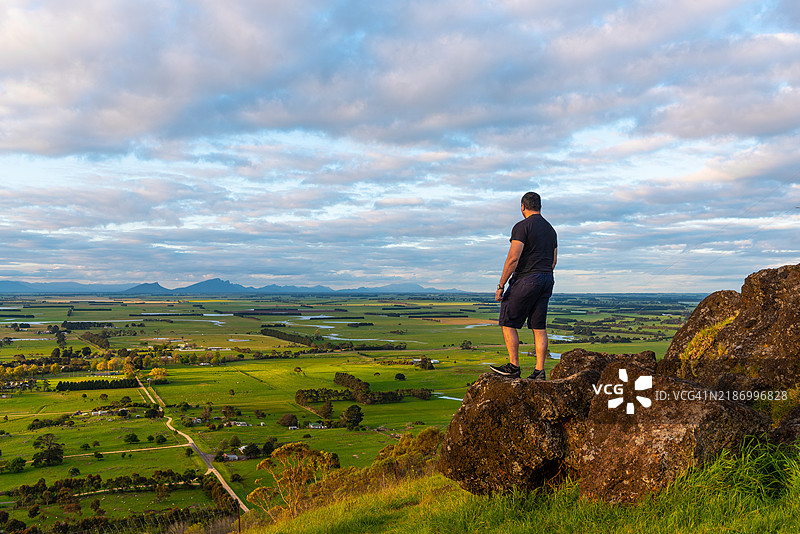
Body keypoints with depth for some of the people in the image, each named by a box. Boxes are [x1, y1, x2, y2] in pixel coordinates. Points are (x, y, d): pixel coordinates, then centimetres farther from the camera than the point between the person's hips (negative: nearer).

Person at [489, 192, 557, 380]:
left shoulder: (522, 227, -9)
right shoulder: (550, 229, 16)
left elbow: (513, 259, -16)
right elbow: (553, 262, 19)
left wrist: (500, 286, -13)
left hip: (526, 279, -8)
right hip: (547, 280, 8)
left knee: (508, 322, 2)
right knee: (539, 327, 7)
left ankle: (514, 366, 1)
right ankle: (539, 371, 6)